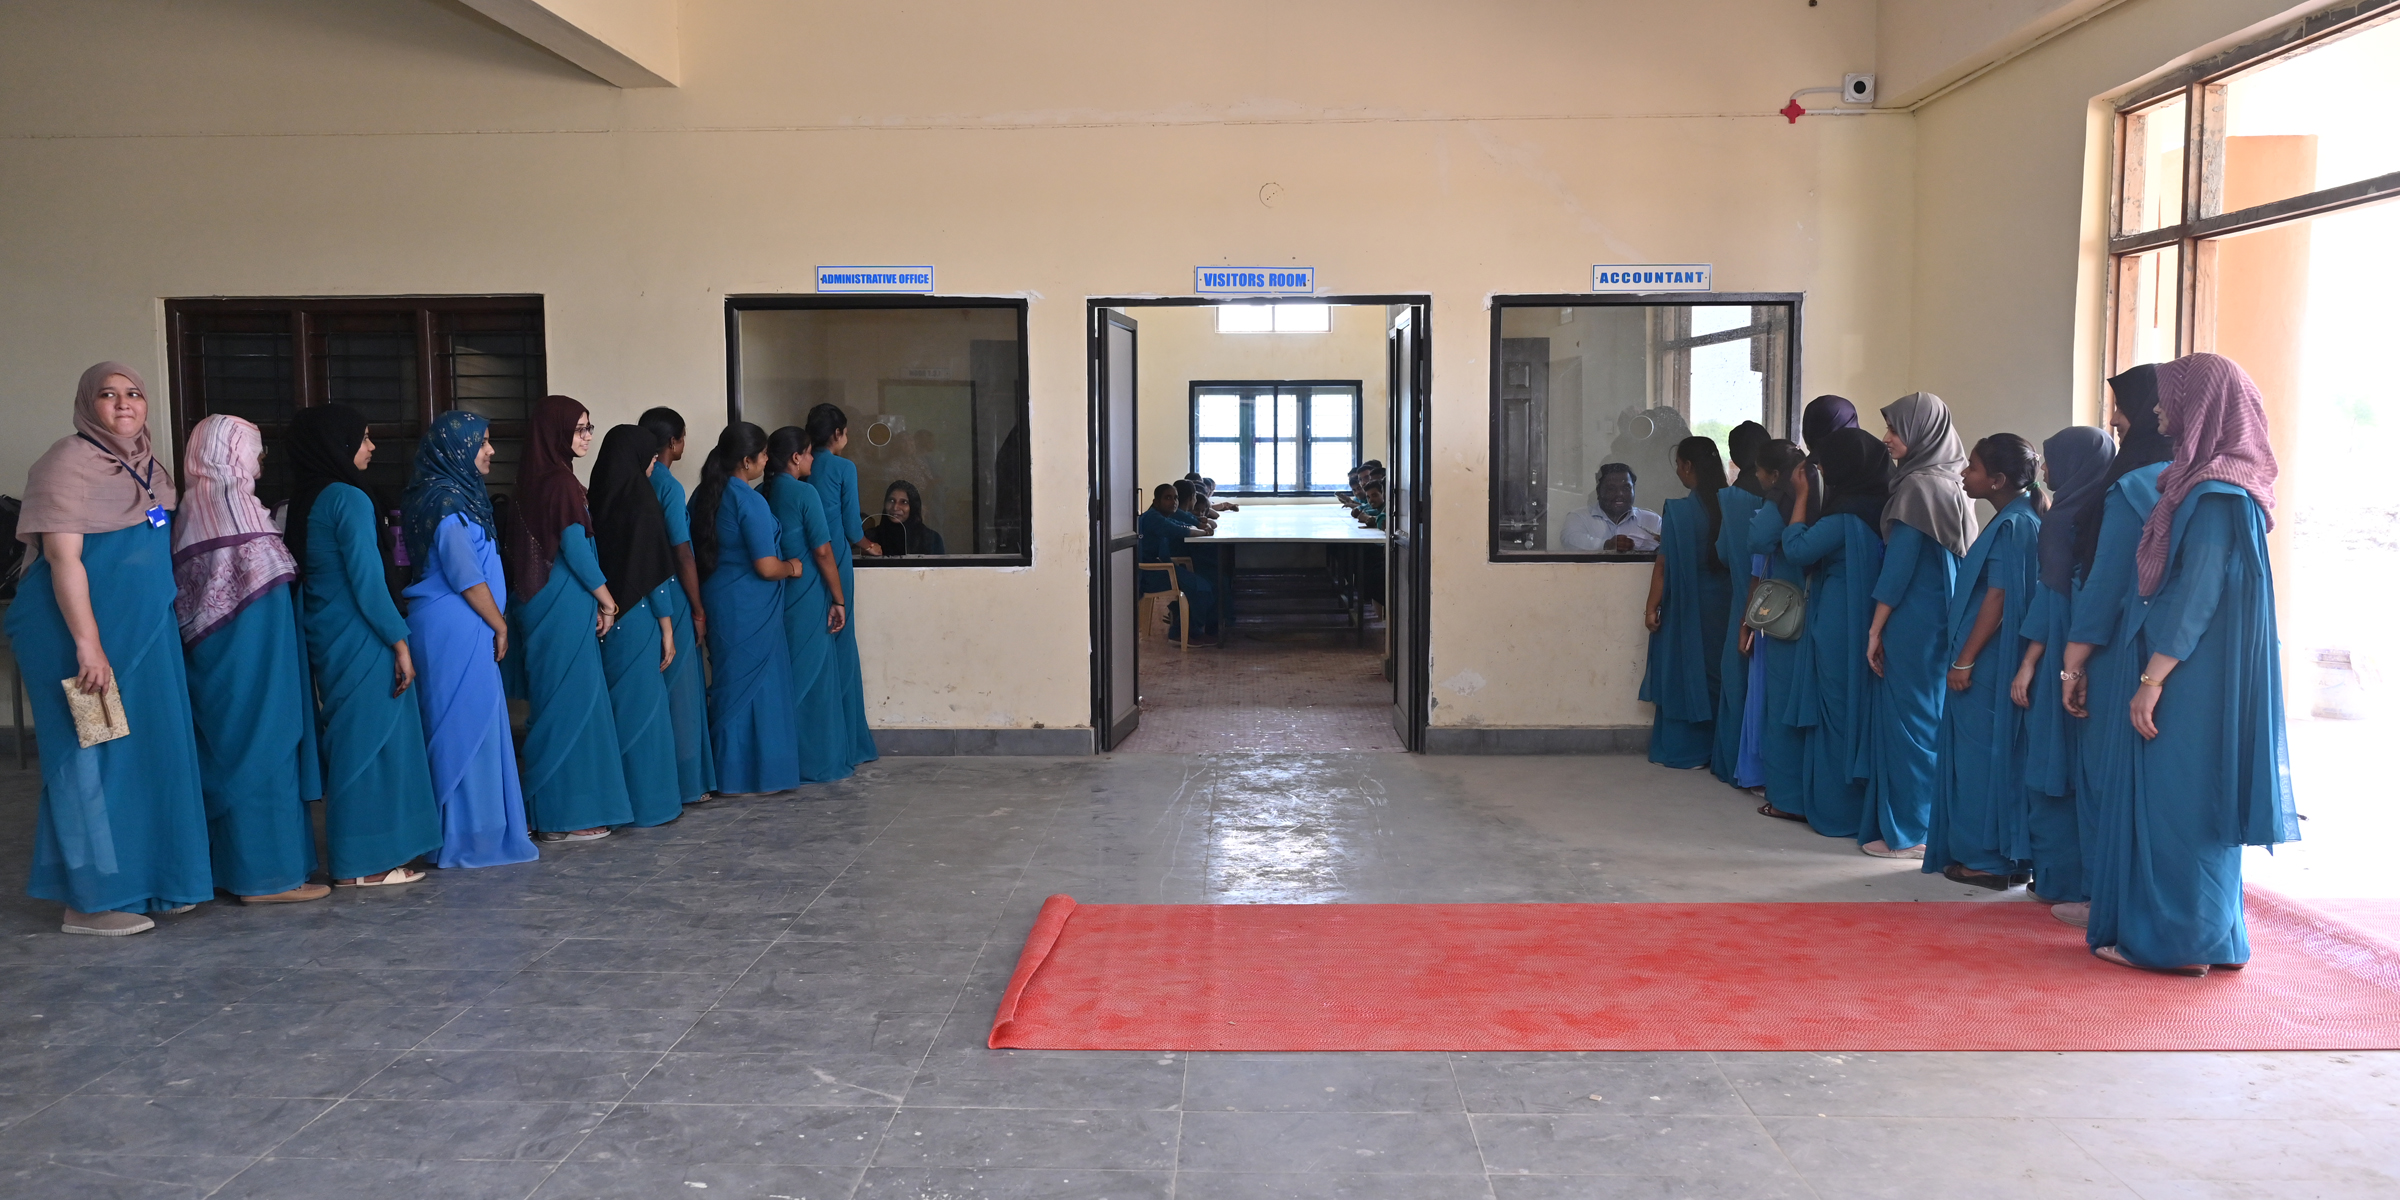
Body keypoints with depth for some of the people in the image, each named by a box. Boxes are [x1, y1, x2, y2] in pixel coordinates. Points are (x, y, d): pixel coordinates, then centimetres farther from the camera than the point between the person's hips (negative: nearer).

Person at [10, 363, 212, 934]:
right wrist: (88, 645, -22)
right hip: (82, 634, -8)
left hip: (145, 633, 8)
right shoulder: (68, 462, -11)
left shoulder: (150, 469, 13)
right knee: (92, 758, -2)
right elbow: (63, 557, -17)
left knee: (150, 754, 10)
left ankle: (145, 881, 21)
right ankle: (88, 902, 7)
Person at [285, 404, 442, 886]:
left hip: (325, 637, 9)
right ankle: (364, 862, 4)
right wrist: (400, 642, -13)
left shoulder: (302, 502, 12)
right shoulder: (349, 499, -15)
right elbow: (367, 581, -18)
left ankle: (354, 855, 21)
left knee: (347, 739, 14)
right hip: (361, 640, -9)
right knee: (371, 738, -2)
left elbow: (306, 573, 16)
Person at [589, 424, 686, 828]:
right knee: (642, 704, 1)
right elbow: (656, 571, -13)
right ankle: (647, 801, 7)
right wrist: (667, 628, -8)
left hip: (604, 617, 7)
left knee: (614, 705, 14)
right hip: (636, 618, -7)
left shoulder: (599, 497, 6)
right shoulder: (639, 498, -13)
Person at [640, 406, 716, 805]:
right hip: (671, 600, -7)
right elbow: (683, 553, -15)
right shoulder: (668, 486, -14)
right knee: (680, 689, 1)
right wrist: (698, 611, -9)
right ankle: (683, 783, 6)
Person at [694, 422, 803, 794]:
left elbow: (696, 550, 15)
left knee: (728, 683, 16)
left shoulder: (704, 495, 6)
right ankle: (744, 776, 8)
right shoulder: (750, 501, -18)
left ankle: (725, 769, 23)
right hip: (749, 608, -8)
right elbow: (767, 567, -21)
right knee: (753, 684, 2)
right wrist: (791, 568, -1)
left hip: (716, 599, 8)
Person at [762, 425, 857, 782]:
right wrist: (838, 600, -8)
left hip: (775, 595, 6)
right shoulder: (804, 493, -12)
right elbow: (823, 552, -14)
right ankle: (817, 762, 8)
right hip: (807, 598, -6)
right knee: (812, 676, 2)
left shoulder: (761, 494, 7)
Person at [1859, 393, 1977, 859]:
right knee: (1929, 718, 13)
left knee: (1908, 719, -2)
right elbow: (1957, 557, 16)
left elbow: (1899, 562, -16)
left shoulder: (1918, 486, -15)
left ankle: (1908, 832, 3)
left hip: (1912, 623, -9)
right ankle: (1930, 822, 21)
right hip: (1941, 620, 9)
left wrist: (1876, 629, -11)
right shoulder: (1952, 485, 12)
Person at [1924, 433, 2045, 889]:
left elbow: (1997, 600, -19)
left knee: (1981, 754, -2)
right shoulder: (2021, 519, 13)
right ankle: (2010, 855, 21)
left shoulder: (2010, 526, -16)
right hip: (1995, 662, 10)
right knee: (1997, 754, 14)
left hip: (1987, 663, -10)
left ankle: (1986, 859, 4)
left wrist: (1964, 660, -17)